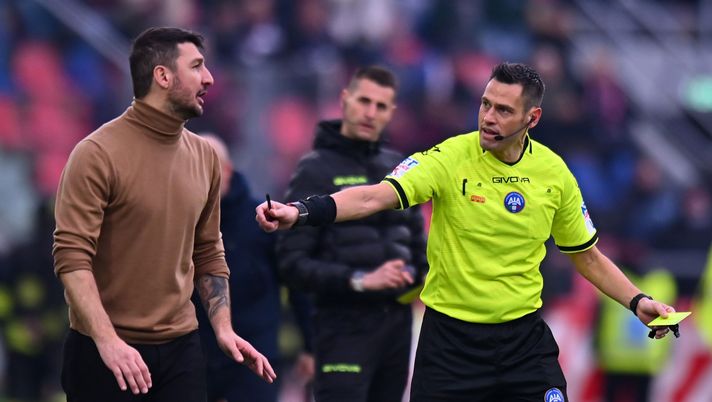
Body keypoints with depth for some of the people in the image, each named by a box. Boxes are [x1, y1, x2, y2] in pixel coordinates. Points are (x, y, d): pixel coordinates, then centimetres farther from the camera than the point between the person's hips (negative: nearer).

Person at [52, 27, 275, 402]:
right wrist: (108, 341, -26)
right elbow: (71, 255, -17)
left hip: (181, 344, 5)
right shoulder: (98, 154, -11)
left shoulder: (204, 156, 8)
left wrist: (223, 328, 3)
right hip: (106, 350, -5)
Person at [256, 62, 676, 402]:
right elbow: (375, 197, -25)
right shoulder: (450, 158, -13)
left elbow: (587, 257, 13)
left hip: (524, 337, 3)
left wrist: (637, 301, -1)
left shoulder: (555, 173, -1)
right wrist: (301, 212, -41)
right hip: (451, 337, -3)